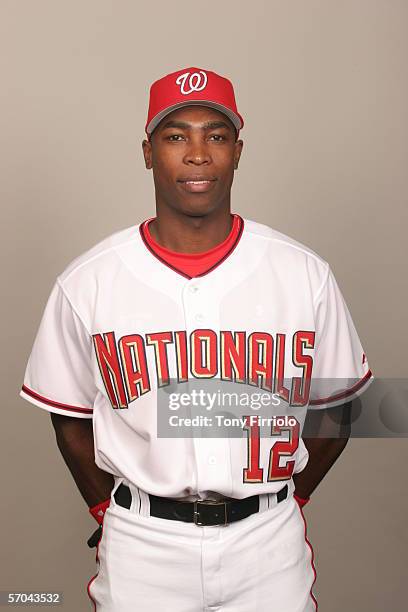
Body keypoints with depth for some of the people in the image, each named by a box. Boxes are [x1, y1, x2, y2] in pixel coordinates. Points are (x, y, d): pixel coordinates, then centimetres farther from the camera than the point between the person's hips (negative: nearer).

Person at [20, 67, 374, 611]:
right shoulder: (87, 283, -8)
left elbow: (337, 404, 4)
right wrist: (108, 511, 4)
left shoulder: (305, 275, -7)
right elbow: (71, 414, 3)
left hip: (268, 543, 1)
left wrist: (290, 500, 5)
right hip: (141, 545, 0)